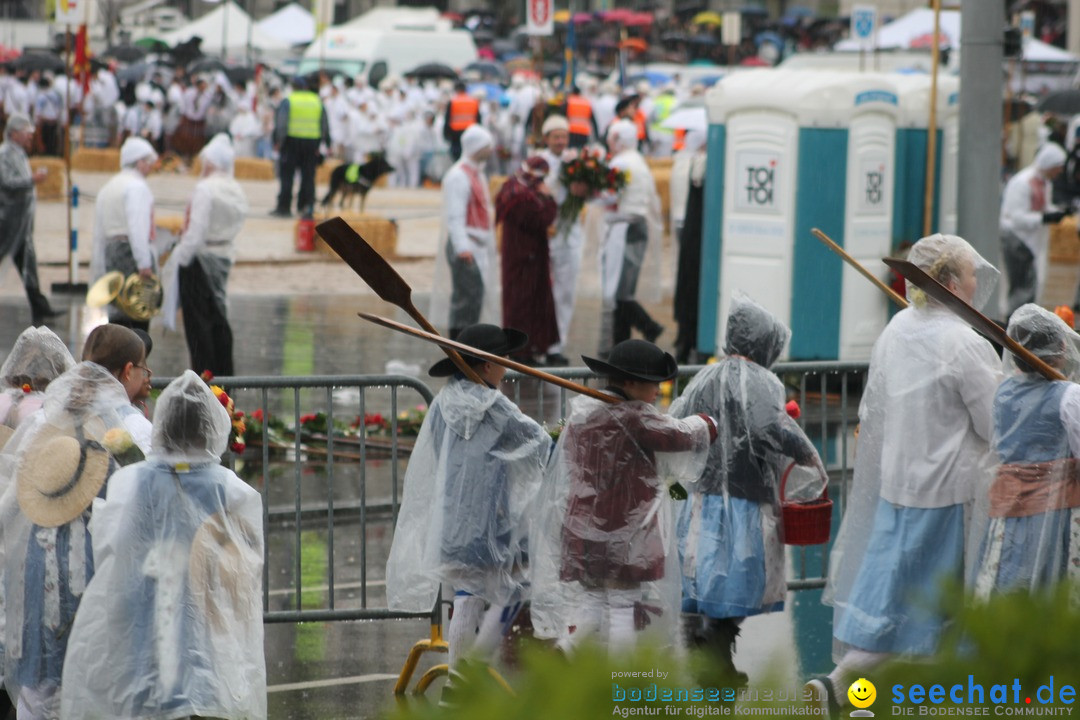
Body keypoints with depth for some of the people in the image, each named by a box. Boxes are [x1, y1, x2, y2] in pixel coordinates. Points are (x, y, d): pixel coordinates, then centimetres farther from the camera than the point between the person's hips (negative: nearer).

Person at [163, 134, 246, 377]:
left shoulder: (205, 189, -17)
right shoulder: (237, 191, 6)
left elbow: (197, 229, -21)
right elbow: (236, 225, 9)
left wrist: (182, 257, -13)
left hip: (200, 257, -8)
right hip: (224, 256, 8)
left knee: (198, 319, -2)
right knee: (218, 318, 13)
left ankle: (203, 374, -3)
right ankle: (224, 374, 15)